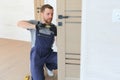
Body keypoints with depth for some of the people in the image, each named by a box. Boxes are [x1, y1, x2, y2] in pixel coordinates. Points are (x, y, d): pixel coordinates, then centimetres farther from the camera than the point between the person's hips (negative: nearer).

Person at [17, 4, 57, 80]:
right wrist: (35, 26, -33)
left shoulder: (53, 27, -2)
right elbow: (19, 23, -22)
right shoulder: (35, 23, -8)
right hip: (37, 56, -2)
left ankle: (49, 66, 10)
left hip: (49, 54, 3)